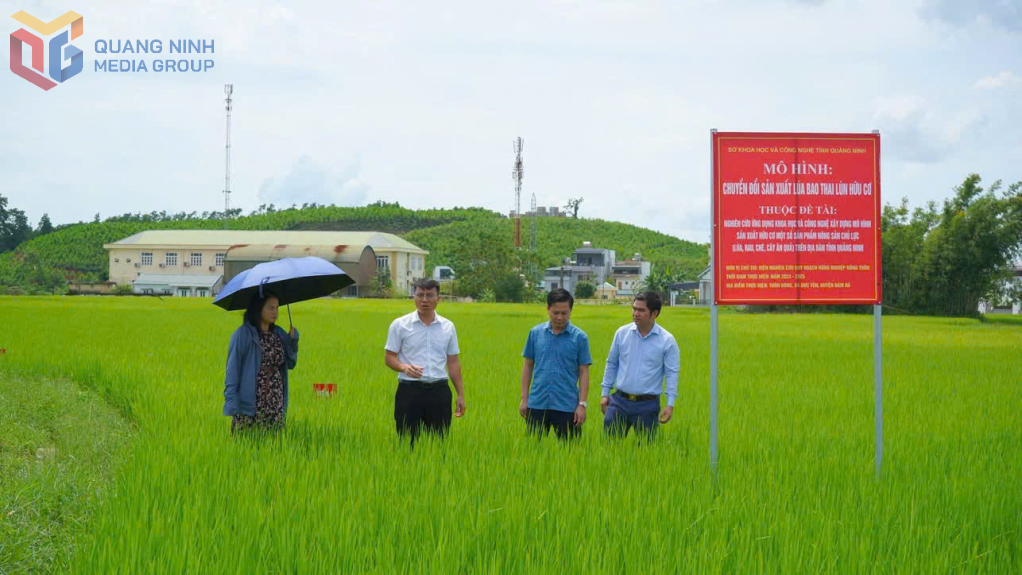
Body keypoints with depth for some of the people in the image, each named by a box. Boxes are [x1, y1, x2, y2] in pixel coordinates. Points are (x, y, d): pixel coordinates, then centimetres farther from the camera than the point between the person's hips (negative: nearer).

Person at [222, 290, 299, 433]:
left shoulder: (279, 334, 10)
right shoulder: (243, 335, -7)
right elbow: (232, 369, -7)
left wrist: (293, 340, -1)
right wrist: (232, 402, -14)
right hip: (250, 405, -5)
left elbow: (290, 364, 14)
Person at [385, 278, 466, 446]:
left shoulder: (448, 326, 9)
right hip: (409, 390, -3)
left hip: (439, 391, 3)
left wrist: (461, 395, 8)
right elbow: (389, 357, 0)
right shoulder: (400, 325, 0)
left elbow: (453, 362, 12)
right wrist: (404, 367, -22)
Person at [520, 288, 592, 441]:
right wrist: (524, 399, 6)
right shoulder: (535, 333, 5)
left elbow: (584, 372, 0)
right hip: (538, 404, 2)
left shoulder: (579, 337, -1)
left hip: (566, 406, -2)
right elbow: (528, 365, 10)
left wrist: (582, 404, -6)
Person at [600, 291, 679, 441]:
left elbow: (672, 373, -3)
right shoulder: (622, 333, 3)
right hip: (619, 401, 2)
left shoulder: (667, 341, -5)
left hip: (647, 405, -2)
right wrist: (605, 393, 11)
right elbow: (611, 364, 12)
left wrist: (670, 404, -10)